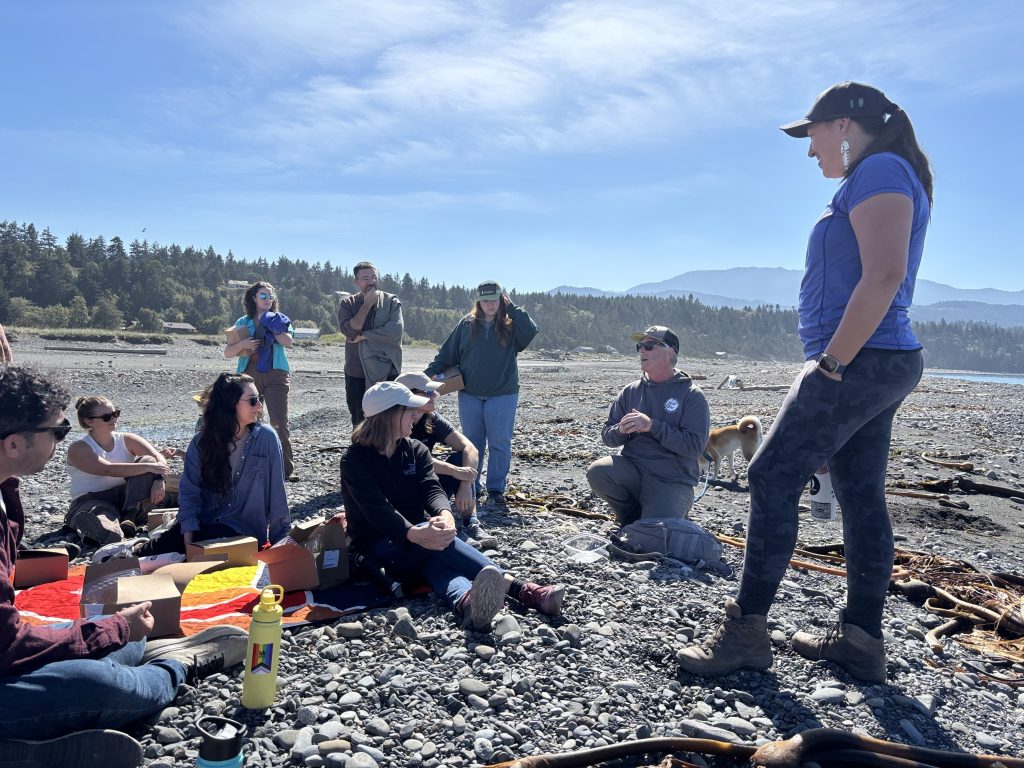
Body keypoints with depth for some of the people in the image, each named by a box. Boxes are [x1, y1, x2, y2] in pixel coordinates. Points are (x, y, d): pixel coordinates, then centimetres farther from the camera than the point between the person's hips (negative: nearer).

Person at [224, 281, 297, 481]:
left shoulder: (279, 319, 11)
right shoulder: (243, 322, 13)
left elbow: (288, 342, -9)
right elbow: (227, 352, 8)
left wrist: (269, 323, -5)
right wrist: (243, 344, -11)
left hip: (276, 375, -2)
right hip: (249, 374, 2)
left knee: (280, 423, -8)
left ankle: (287, 469, -6)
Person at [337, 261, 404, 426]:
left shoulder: (391, 301, 0)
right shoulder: (347, 304, 5)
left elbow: (396, 330, -16)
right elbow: (350, 330, -12)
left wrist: (362, 336, -12)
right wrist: (367, 304, -12)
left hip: (386, 373, -2)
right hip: (356, 374, 2)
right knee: (358, 424, 12)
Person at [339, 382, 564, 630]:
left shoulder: (416, 449, 8)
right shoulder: (355, 460, -8)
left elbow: (432, 488, -8)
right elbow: (377, 508, -23)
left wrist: (444, 514, -33)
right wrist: (415, 534, -42)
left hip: (417, 533, 5)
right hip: (379, 545, -5)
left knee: (435, 561, -32)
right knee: (437, 541, -35)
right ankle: (517, 588, -51)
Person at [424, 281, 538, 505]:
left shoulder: (511, 326, 0)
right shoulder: (467, 324, 4)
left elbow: (531, 331, -20)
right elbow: (447, 352, 6)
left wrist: (512, 308, -13)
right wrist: (431, 373, -2)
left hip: (503, 395, -1)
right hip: (469, 395, 2)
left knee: (500, 444, 2)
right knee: (472, 444, 10)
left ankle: (496, 489, 12)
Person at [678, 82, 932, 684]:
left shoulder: (879, 170, -9)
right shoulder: (878, 180, 23)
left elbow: (884, 276, -22)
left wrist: (831, 363, -21)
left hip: (859, 363, -11)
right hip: (876, 364, 11)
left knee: (773, 480, -9)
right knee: (862, 498, 9)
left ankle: (746, 631, -2)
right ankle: (861, 640, 17)